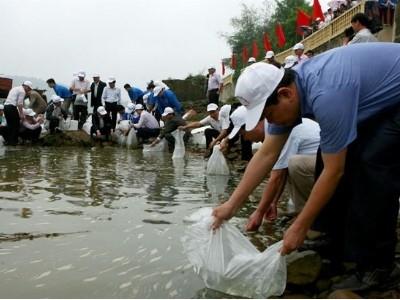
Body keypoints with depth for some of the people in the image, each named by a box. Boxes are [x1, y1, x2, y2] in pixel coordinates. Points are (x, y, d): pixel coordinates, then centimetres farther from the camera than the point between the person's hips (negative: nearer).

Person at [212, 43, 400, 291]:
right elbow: (267, 155, -5)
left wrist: (300, 227, -21)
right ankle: (338, 244, 13)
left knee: (372, 164, -21)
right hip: (378, 100, 9)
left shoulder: (325, 96, -36)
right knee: (331, 157, 1)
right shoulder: (286, 90, -9)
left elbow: (334, 171, -29)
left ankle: (379, 266, -8)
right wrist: (232, 205, -7)